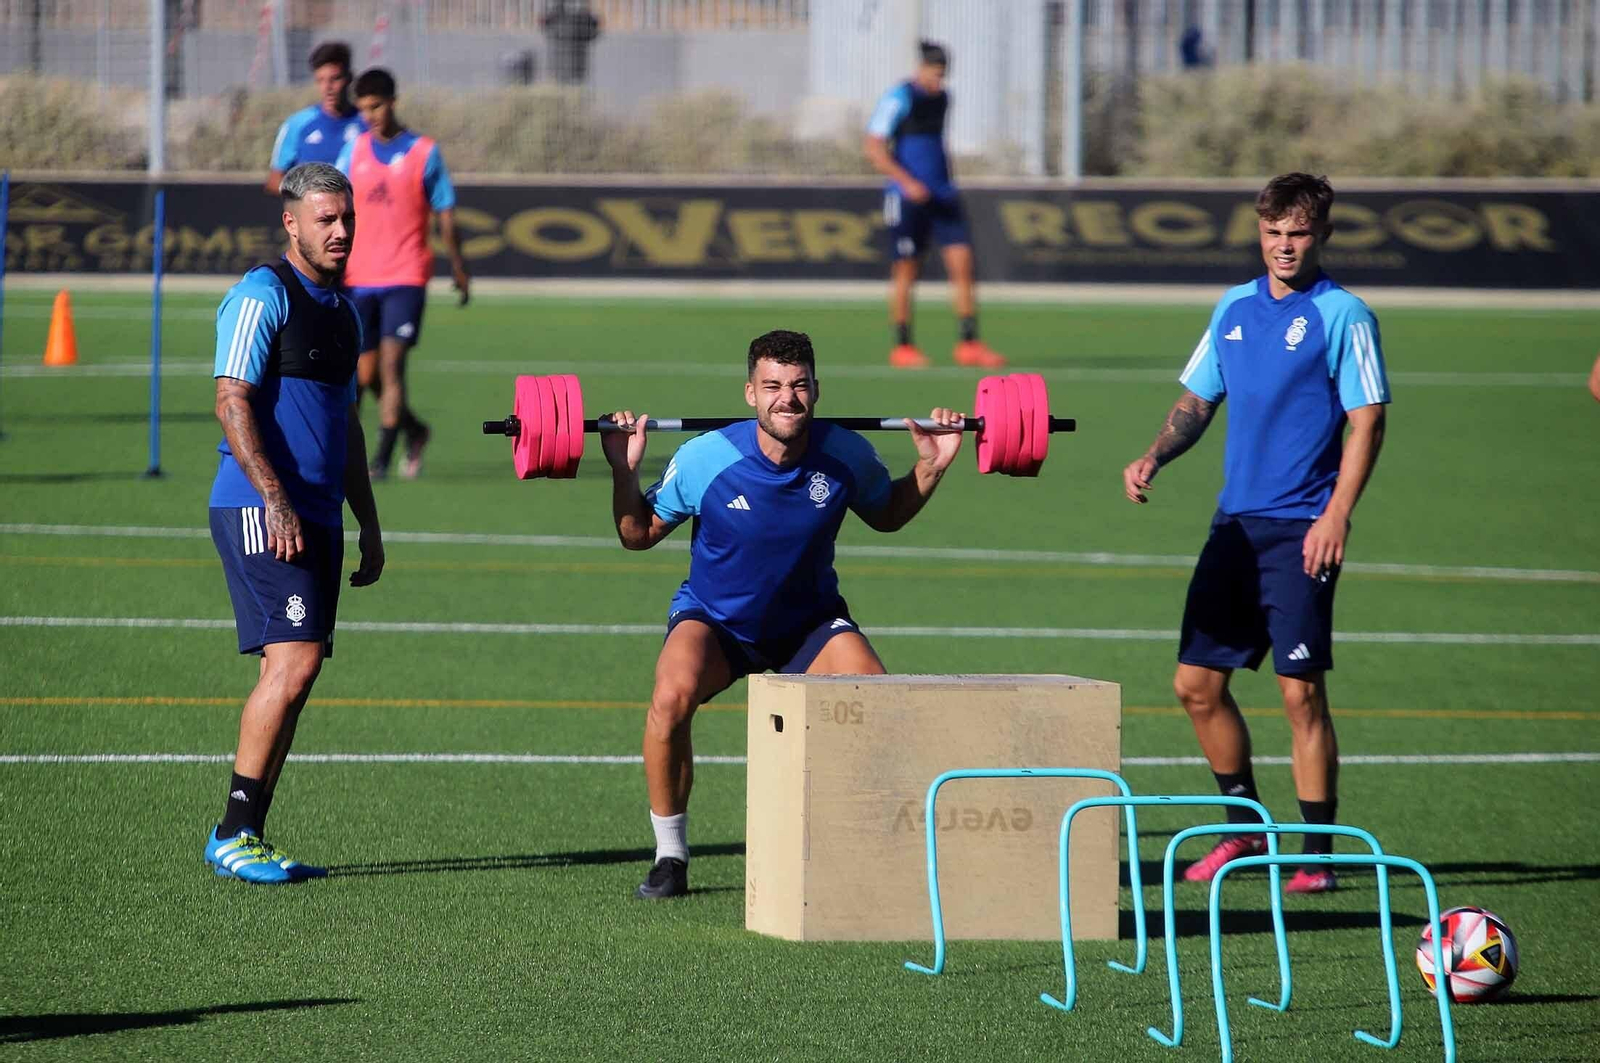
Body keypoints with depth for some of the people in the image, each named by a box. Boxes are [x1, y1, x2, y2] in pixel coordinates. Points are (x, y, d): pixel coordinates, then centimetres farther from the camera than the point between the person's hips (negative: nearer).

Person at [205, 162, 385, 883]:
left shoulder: (343, 313, 20)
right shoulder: (263, 296, -7)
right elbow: (232, 401, -15)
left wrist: (369, 526, 22)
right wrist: (274, 499, -24)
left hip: (317, 518, 9)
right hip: (259, 510, -9)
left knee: (292, 675, 5)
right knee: (295, 660, -16)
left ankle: (244, 840, 8)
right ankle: (233, 835, -12)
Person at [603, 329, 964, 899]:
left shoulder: (846, 456, -16)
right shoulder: (706, 458, -23)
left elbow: (886, 515, 7)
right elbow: (638, 535, -10)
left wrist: (930, 467, -8)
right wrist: (624, 471, -25)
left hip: (809, 618, 2)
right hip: (714, 617, -2)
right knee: (672, 696, -33)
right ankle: (670, 856, -15)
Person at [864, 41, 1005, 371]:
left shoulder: (941, 98, 12)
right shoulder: (899, 99, -9)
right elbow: (873, 147, -14)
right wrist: (907, 182, -22)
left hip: (942, 195, 6)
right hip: (907, 198, -6)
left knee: (962, 263, -3)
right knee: (905, 272, 0)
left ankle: (969, 344, -2)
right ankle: (902, 347, 9)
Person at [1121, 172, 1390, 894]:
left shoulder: (1341, 316, -6)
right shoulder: (1235, 309, 12)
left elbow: (1366, 421, -10)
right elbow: (1198, 401, 21)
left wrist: (1337, 515, -19)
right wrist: (1155, 457, 3)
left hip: (1301, 529, -6)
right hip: (1235, 523, 6)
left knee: (1301, 691, -8)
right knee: (1197, 683, 7)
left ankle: (1317, 853, 0)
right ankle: (1245, 827, 23)